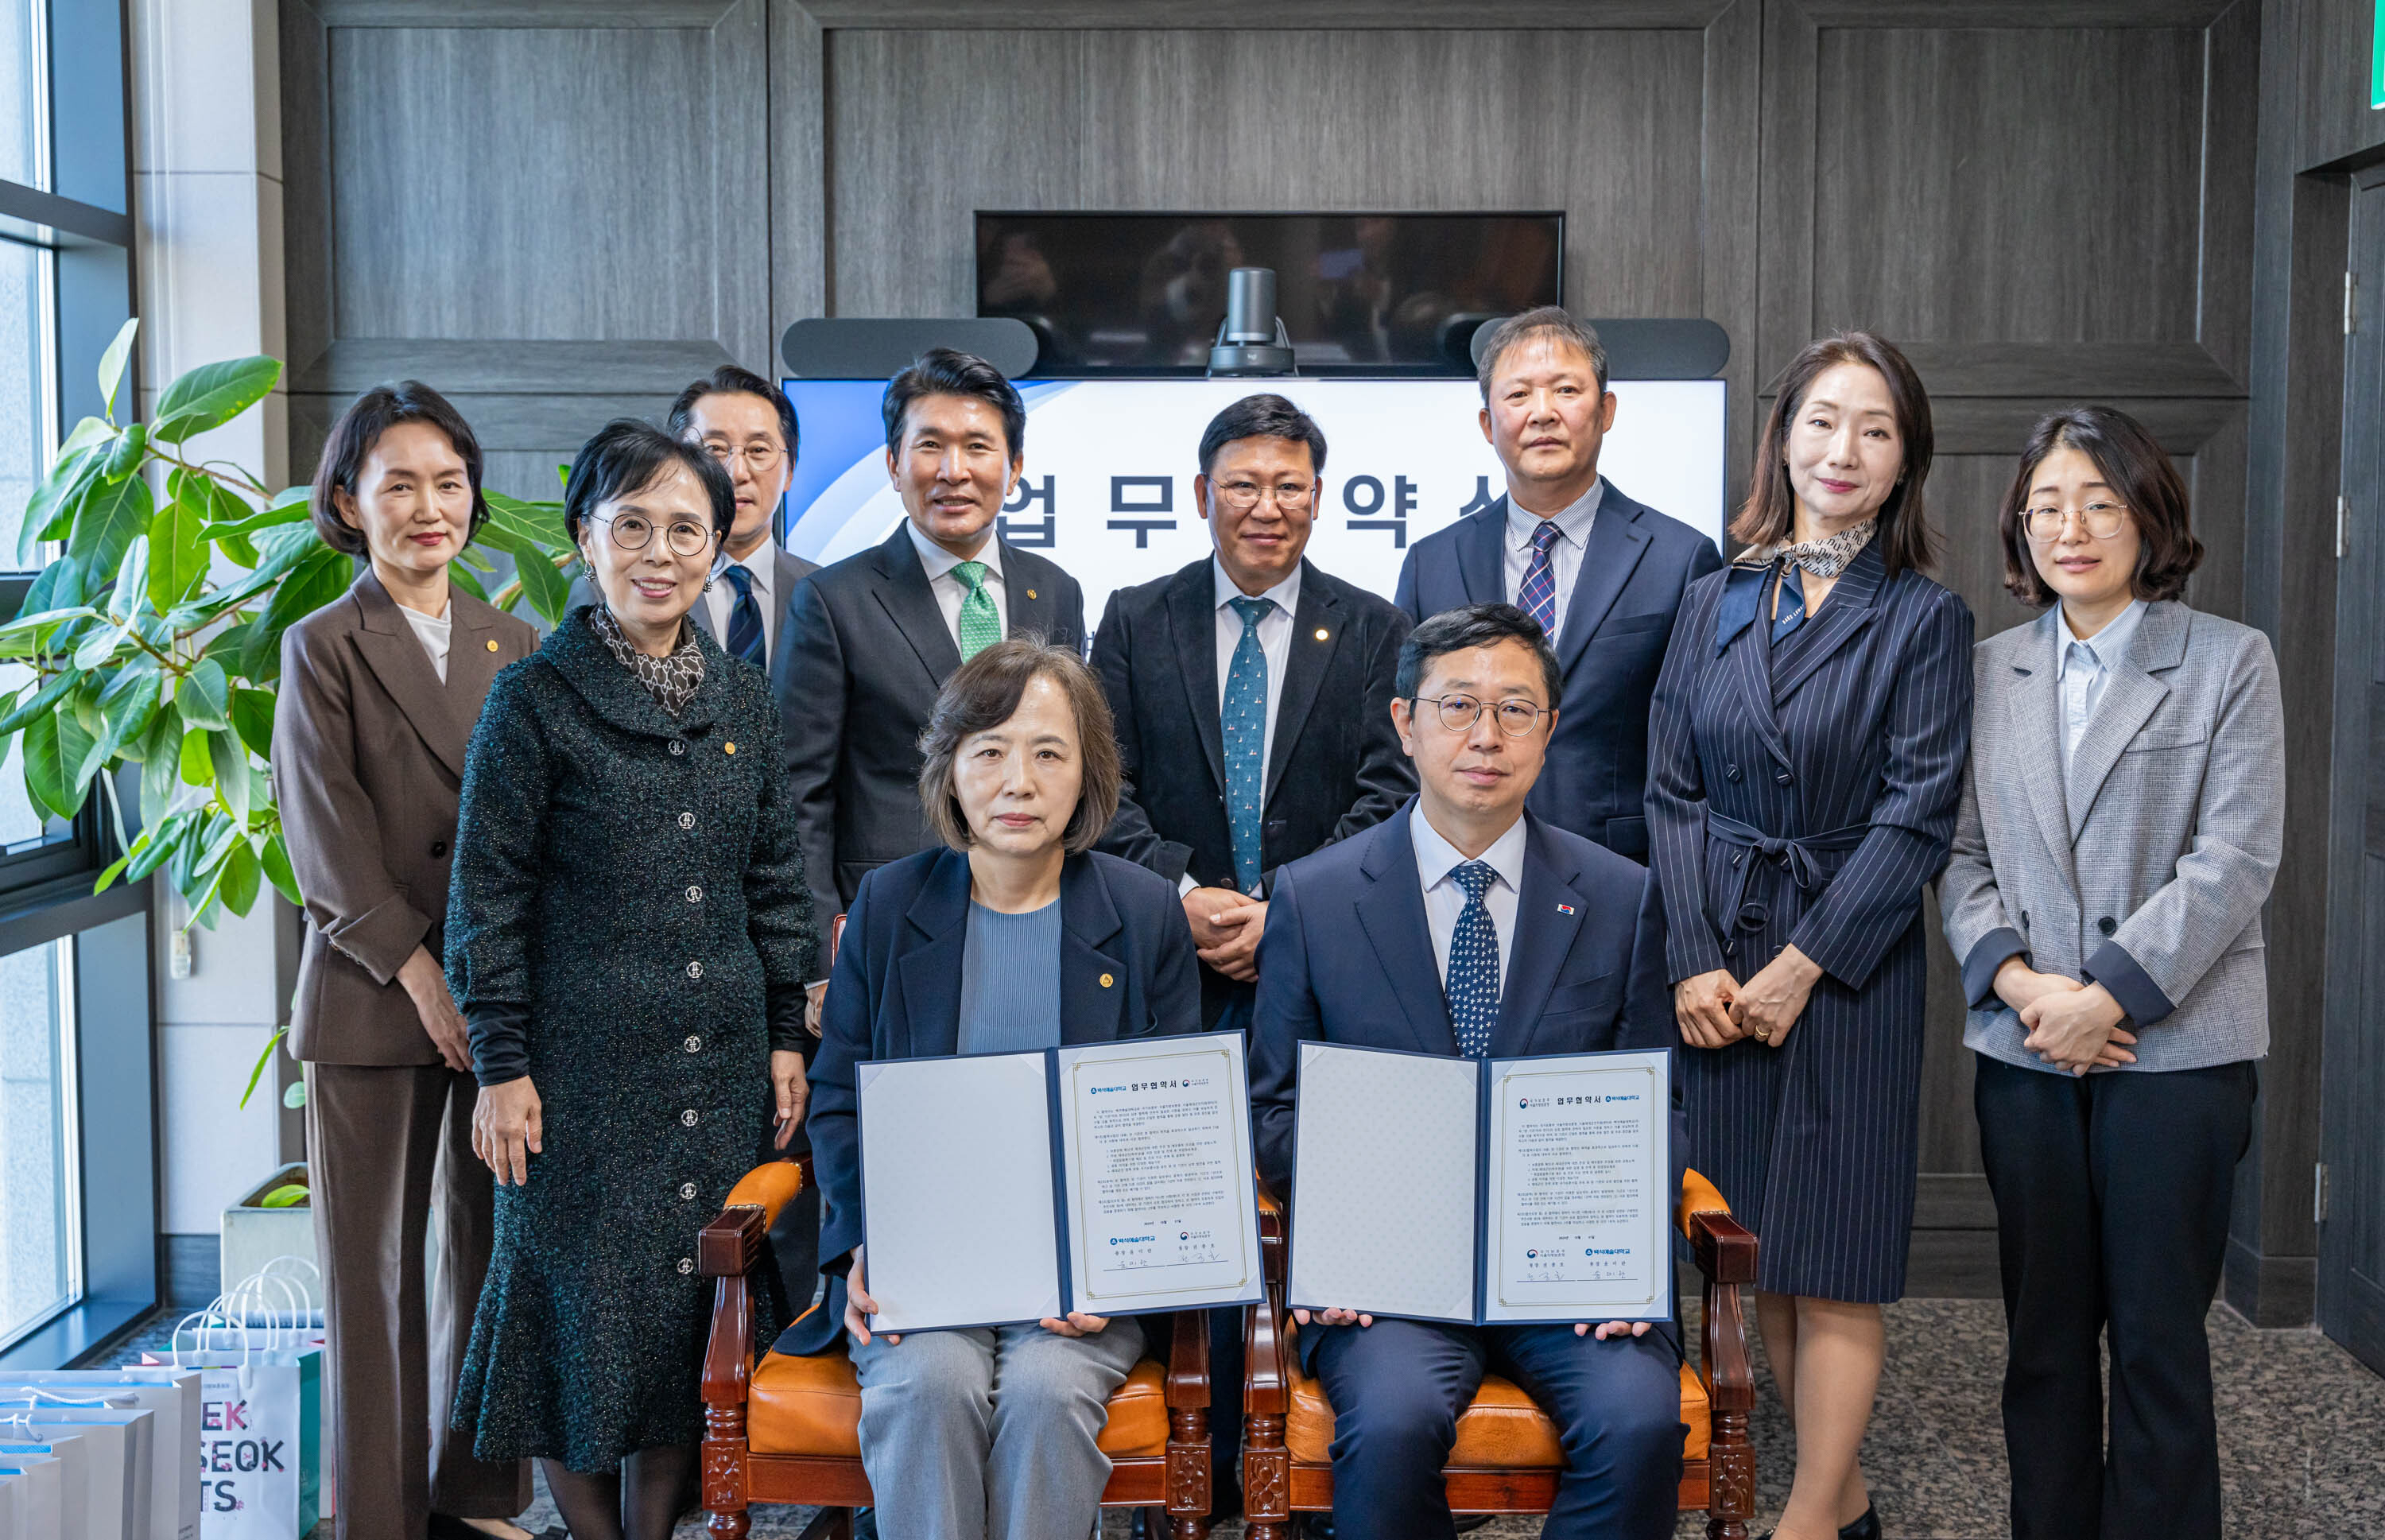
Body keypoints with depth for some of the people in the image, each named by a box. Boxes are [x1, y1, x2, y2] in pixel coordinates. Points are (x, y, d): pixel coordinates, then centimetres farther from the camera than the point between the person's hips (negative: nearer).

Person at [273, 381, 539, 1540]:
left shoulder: (515, 647, 12)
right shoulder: (323, 648, 0)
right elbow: (329, 845, -6)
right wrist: (424, 978, -12)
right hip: (376, 998, -3)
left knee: (493, 1242, 8)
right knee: (375, 1260, 4)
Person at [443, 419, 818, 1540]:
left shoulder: (743, 700, 7)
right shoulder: (536, 698, -6)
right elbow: (487, 897, -5)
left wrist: (786, 1036, 10)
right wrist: (502, 1066, -8)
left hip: (723, 1064, 4)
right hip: (585, 1061, -4)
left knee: (695, 1313, 11)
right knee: (587, 1307, 5)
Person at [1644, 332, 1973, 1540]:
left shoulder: (1924, 620, -1)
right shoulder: (1713, 603, 9)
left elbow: (1916, 817, -7)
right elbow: (1673, 790, 4)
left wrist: (1800, 966, -13)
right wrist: (1694, 963, -6)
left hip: (1849, 971, -4)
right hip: (1719, 967, 4)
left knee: (1831, 1266, -2)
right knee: (1758, 1260, 9)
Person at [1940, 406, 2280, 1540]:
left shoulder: (2231, 662, 1)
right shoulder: (1987, 671, 11)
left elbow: (2234, 861, -7)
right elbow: (1961, 851, 7)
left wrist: (2108, 995, -14)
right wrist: (2019, 982, -9)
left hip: (2176, 1049, -3)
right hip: (2024, 1051, 3)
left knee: (2158, 1337, 1)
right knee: (2043, 1330, 9)